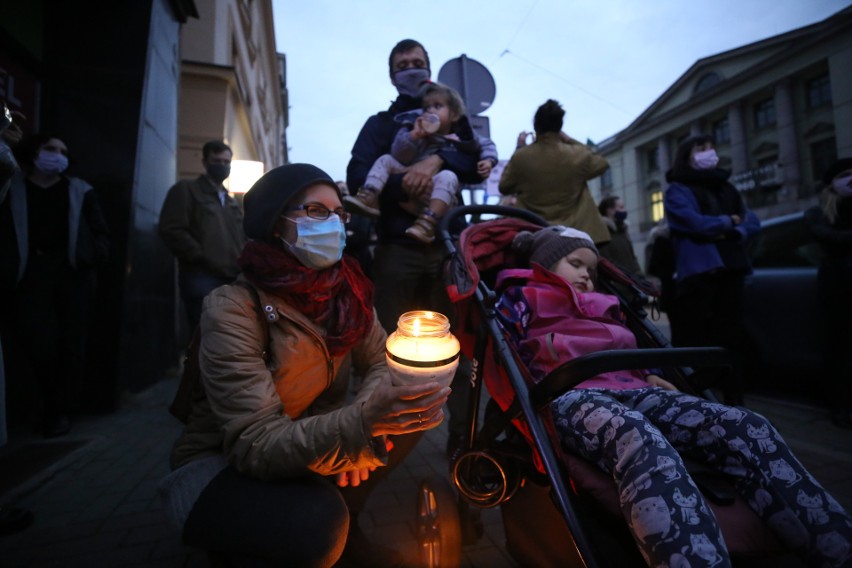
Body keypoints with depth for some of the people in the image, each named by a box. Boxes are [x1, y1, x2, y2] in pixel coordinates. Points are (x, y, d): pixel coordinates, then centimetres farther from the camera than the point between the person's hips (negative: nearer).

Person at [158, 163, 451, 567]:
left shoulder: (346, 288, -9)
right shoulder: (233, 308, -25)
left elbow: (381, 363, -5)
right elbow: (256, 444, -30)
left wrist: (361, 434, -25)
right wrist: (359, 423, -47)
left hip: (311, 443, 6)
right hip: (222, 465, -5)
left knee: (412, 406, -12)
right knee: (319, 520, -34)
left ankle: (343, 525, 6)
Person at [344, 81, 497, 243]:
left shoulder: (461, 136, 7)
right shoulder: (417, 130, 7)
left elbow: (487, 144, 20)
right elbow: (399, 158, -4)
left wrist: (488, 160, -2)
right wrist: (414, 135, -18)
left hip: (436, 195, -2)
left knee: (447, 176, -34)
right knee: (385, 160, -7)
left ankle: (428, 222, -46)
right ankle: (369, 197, -26)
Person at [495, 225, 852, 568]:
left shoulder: (599, 306, 37)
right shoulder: (522, 297, 16)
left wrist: (650, 376, 16)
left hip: (630, 390, 7)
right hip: (569, 395, -7)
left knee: (747, 428, -16)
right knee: (643, 443, -41)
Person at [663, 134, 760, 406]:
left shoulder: (727, 188, 24)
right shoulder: (677, 189, 4)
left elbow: (752, 222, 13)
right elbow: (695, 223, -12)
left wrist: (732, 233, -8)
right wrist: (728, 221, 3)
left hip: (731, 269, 6)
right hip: (697, 270, -6)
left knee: (730, 336, 9)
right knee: (692, 339, -6)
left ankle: (734, 399, 19)